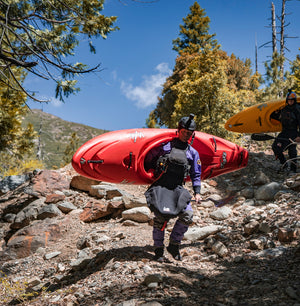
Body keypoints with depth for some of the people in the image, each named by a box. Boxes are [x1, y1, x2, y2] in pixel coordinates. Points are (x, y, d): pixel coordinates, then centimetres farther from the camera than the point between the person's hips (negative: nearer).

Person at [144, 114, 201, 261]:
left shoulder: (193, 153, 13)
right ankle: (158, 249, 9)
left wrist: (197, 192, 7)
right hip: (161, 185, -3)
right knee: (160, 217, -10)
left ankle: (174, 245, 4)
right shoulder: (165, 145, 6)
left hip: (178, 188, 3)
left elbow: (196, 175, 15)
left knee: (187, 215, -14)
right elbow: (150, 158, 15)